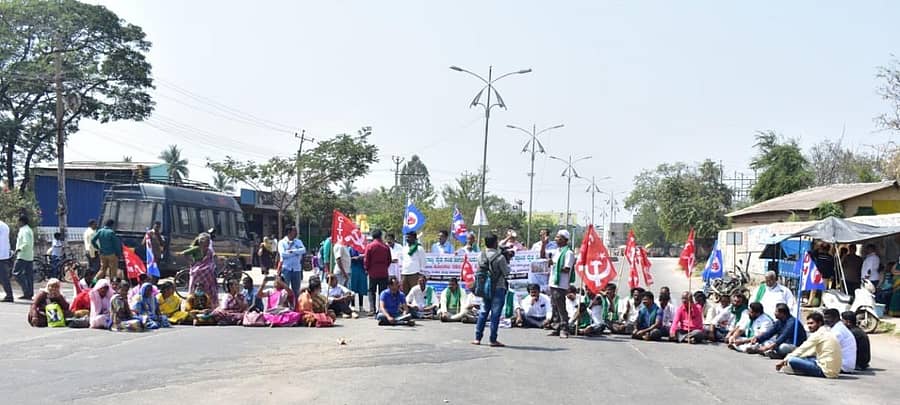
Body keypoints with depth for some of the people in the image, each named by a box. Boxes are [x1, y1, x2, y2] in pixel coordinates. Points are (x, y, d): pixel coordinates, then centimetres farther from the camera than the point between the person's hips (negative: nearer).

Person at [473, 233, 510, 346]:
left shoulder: (481, 255, 0)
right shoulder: (500, 257, -16)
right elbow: (506, 272, -9)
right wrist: (507, 262, 6)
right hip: (498, 288, -6)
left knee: (483, 312, 14)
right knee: (495, 313, -1)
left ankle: (477, 338, 16)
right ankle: (493, 340, 1)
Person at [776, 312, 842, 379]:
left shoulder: (818, 334, -9)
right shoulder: (827, 333, 20)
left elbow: (801, 349, -7)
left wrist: (785, 360, 1)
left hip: (826, 372, -10)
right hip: (835, 371, 10)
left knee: (791, 360, -19)